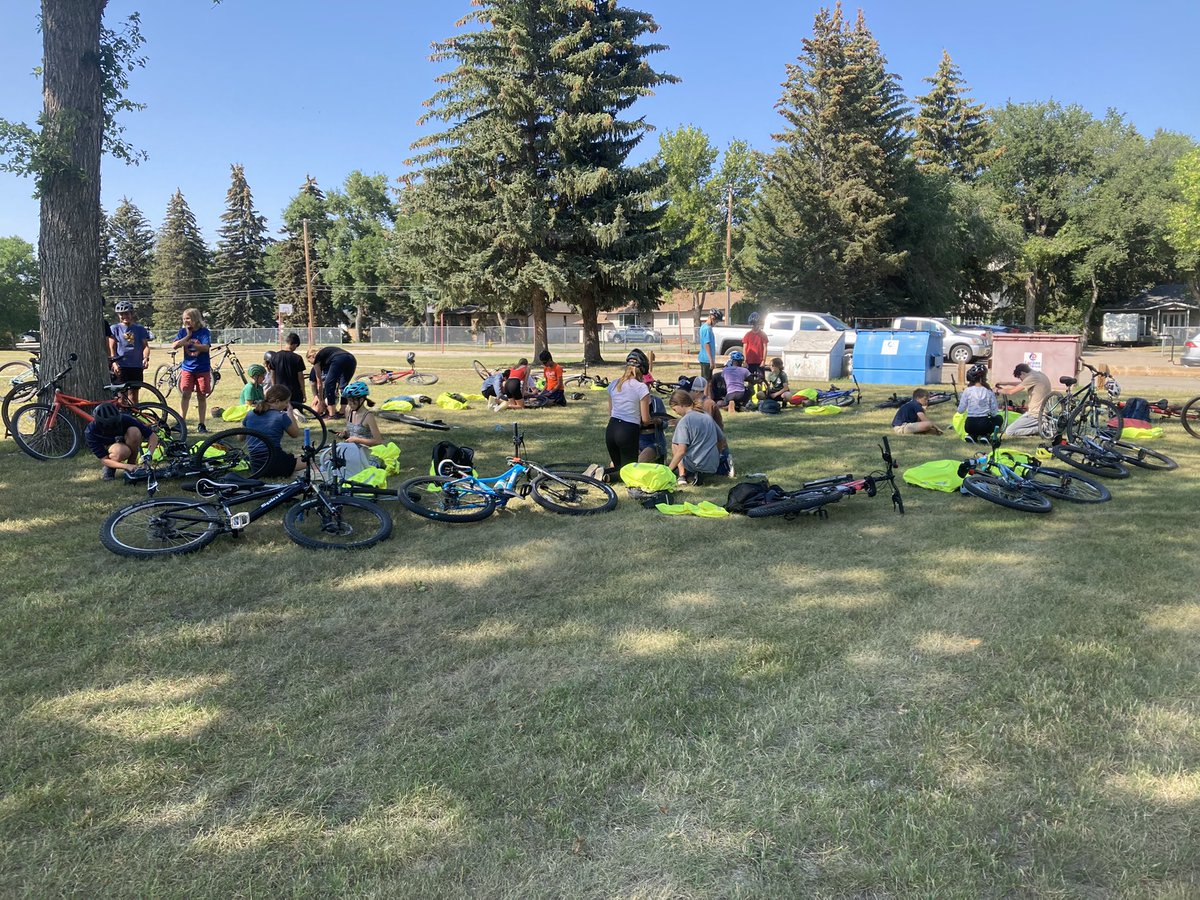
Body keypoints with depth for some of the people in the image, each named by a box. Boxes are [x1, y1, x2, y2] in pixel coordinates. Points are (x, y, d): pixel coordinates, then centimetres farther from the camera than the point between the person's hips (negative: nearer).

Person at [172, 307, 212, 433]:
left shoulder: (204, 331, -6)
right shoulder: (183, 331, 3)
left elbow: (206, 347, -18)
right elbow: (174, 346, -7)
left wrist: (191, 344, -27)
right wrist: (188, 336, -11)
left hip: (202, 368, -2)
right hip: (187, 367, 2)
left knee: (201, 396, 3)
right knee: (185, 394, -3)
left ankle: (201, 424, 9)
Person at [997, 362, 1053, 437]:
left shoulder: (1032, 378, -17)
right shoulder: (1040, 374, 11)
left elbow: (1011, 392, -14)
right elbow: (1017, 386, 21)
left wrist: (998, 391, 4)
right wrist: (1001, 386, 24)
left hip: (1036, 415, -10)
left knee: (1009, 432, -10)